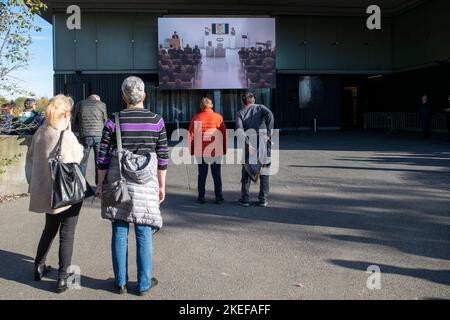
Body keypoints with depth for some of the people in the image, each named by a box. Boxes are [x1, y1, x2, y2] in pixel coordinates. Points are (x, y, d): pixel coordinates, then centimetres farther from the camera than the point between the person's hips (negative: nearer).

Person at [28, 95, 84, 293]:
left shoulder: (39, 133, 0)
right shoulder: (66, 136, -20)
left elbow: (31, 156, 11)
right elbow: (74, 162, -16)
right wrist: (80, 149, 0)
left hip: (45, 191, 6)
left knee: (49, 229, 25)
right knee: (67, 234, 5)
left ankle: (39, 266, 36)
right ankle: (62, 278, 9)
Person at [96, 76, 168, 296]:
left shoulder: (114, 121, -3)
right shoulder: (156, 121, -2)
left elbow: (103, 156, -2)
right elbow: (163, 156, 0)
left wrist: (100, 184, 8)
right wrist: (161, 185, 9)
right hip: (145, 185, 0)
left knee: (120, 232, 9)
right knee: (144, 233, 7)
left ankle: (121, 282, 19)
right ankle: (144, 283, 16)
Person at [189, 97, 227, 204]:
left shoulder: (196, 118, -1)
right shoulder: (218, 117, -2)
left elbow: (191, 135, 1)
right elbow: (224, 134, 0)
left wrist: (192, 151, 9)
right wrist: (224, 150, 8)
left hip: (200, 151, 0)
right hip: (216, 151, 0)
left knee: (202, 174, 9)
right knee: (216, 174, 8)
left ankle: (201, 196, 11)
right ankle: (219, 197, 9)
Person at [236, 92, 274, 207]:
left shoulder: (240, 113, 11)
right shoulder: (260, 107, 12)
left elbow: (239, 130, -7)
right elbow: (269, 114, -12)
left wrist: (247, 143, -12)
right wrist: (269, 132, -13)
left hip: (249, 143, 0)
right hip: (263, 141, 0)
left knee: (246, 172, 12)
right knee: (264, 172, 9)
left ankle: (245, 199, 12)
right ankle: (263, 199, 10)